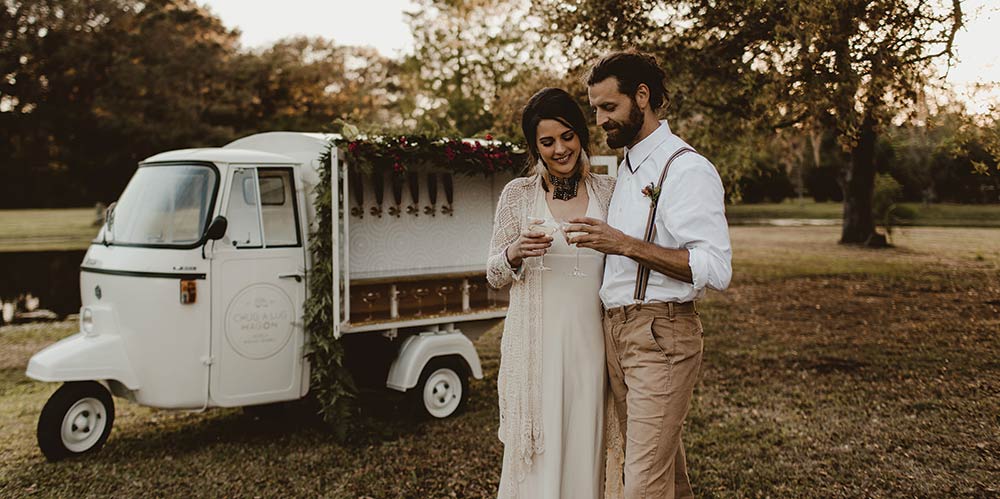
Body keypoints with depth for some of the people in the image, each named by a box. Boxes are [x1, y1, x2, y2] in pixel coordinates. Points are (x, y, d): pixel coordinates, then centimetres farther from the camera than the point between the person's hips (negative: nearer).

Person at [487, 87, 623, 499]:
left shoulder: (608, 191, 6)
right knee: (538, 451, 4)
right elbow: (494, 275, 2)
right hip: (536, 342, -1)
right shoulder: (518, 194, 3)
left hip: (590, 339, 1)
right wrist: (516, 252, -16)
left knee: (585, 445, 8)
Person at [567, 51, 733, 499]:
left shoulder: (686, 169, -12)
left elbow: (715, 269, -20)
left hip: (661, 337, -8)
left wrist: (625, 245, -23)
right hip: (616, 332, 9)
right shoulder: (626, 167, 17)